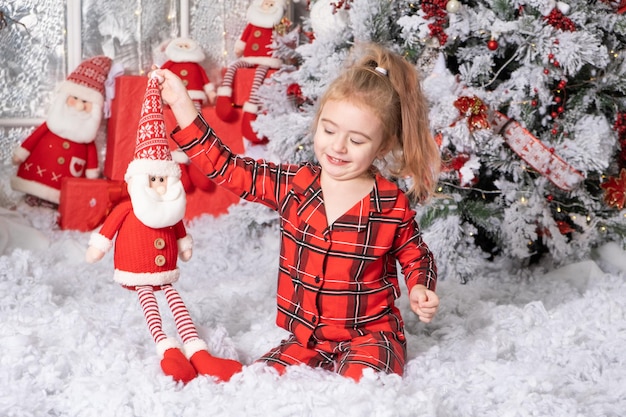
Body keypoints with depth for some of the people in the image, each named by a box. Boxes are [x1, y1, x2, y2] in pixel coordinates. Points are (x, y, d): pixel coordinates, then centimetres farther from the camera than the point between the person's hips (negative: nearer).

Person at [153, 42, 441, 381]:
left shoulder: (394, 206, -9)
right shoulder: (292, 185, -4)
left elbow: (416, 257, 8)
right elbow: (225, 167, -3)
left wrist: (420, 289, -14)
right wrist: (180, 102, -6)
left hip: (370, 336, -3)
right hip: (306, 337, 3)